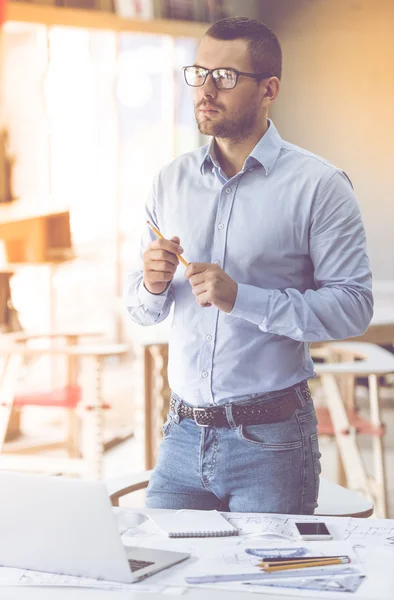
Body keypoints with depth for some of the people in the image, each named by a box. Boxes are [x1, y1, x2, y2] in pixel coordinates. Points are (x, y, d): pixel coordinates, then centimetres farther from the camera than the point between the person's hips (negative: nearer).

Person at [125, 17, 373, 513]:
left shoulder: (317, 185, -7)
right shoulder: (171, 181, 8)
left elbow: (353, 307, -15)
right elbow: (142, 311, 13)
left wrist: (242, 297, -21)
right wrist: (153, 287, -9)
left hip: (270, 441, -4)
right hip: (183, 435, 4)